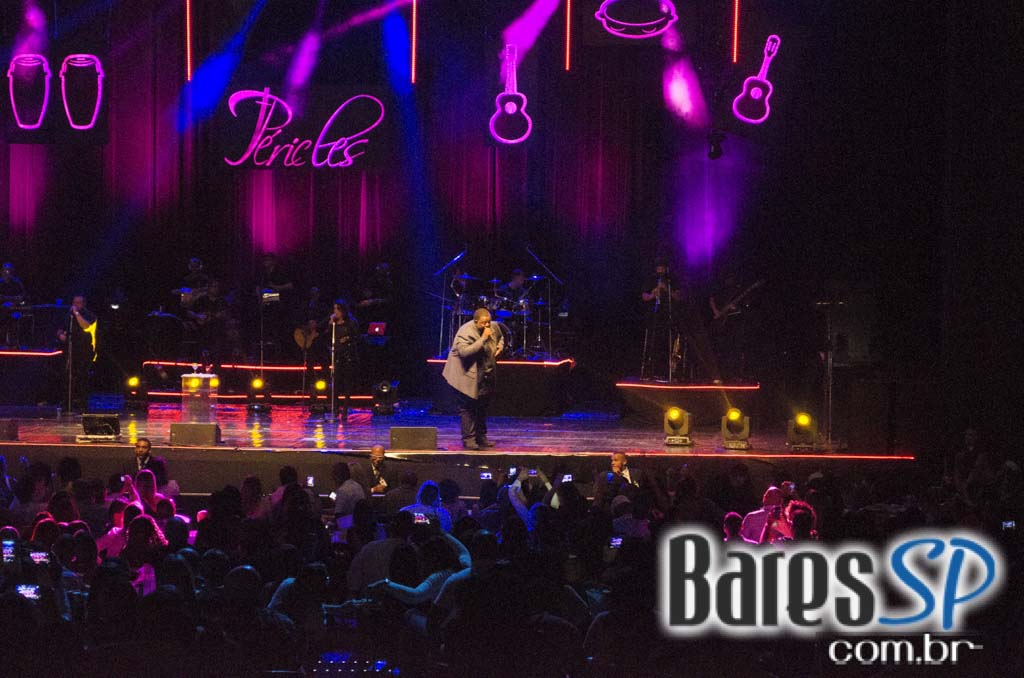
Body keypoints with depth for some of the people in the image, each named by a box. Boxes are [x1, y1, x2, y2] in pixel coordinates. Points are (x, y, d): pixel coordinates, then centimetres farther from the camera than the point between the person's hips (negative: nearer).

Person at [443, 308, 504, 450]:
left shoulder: (493, 328, 2)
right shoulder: (465, 332, -22)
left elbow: (500, 337, 26)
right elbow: (464, 351, -36)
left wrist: (500, 346, 2)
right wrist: (483, 339, -35)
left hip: (486, 376, 8)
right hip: (468, 377, -8)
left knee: (482, 407, 15)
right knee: (468, 408, -6)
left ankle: (481, 437, 25)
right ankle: (468, 439, -1)